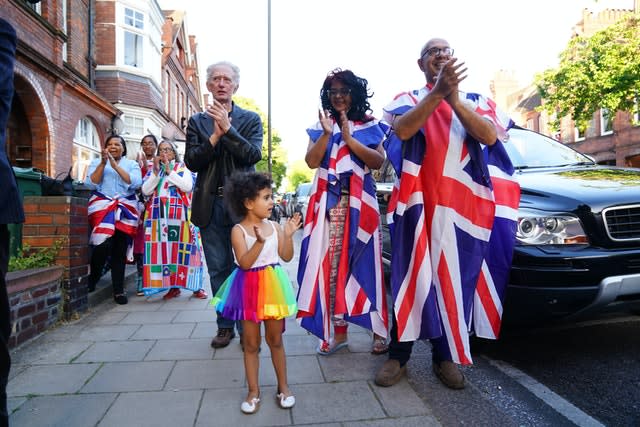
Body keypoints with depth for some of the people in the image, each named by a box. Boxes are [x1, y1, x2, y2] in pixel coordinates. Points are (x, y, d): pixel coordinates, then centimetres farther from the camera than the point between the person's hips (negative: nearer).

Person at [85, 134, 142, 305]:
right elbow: (90, 184, -1)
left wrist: (116, 166, -9)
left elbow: (135, 183, -6)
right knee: (103, 245, -17)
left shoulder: (132, 164, 13)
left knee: (120, 249, -2)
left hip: (125, 210, 1)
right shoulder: (97, 162, 14)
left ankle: (119, 290, 6)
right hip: (102, 208, 0)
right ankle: (92, 279, 10)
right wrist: (103, 163, -7)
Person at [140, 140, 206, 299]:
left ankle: (196, 286, 2)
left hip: (180, 216, -3)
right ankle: (173, 286, 9)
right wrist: (156, 171, -6)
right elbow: (146, 191, 1)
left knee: (184, 249, -4)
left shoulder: (183, 168, 8)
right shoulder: (152, 170, 15)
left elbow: (188, 186, -10)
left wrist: (169, 170, -10)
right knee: (163, 250, 0)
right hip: (159, 216, 3)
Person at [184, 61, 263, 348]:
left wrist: (227, 128, -15)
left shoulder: (251, 119, 8)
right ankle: (225, 325, 23)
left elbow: (253, 155, -8)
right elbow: (191, 161, 0)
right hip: (211, 203, 2)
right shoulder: (197, 121, 12)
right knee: (219, 269, 9)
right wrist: (215, 135, -11)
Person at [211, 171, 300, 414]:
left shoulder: (274, 226, 0)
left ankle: (283, 387, 30)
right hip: (249, 288, -2)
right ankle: (253, 391, 28)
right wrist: (260, 242, -32)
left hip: (273, 287, 3)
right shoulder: (238, 230, -12)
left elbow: (286, 257, 0)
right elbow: (244, 263, -20)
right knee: (251, 343, 11)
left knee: (275, 340, 14)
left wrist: (288, 235, -14)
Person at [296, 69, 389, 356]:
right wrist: (327, 133, -10)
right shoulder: (320, 126, 15)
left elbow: (378, 161, -3)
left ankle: (378, 329, 9)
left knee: (364, 262, -4)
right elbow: (312, 162, 2)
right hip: (328, 201, 2)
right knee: (331, 263, -2)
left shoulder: (369, 125, 10)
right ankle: (338, 330, 9)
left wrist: (349, 138, -10)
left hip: (360, 201, -1)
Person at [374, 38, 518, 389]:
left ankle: (445, 355, 19)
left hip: (462, 205, 2)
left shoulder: (476, 101, 16)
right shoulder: (408, 100, 12)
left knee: (454, 278, 5)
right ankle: (398, 355, 11)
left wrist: (454, 100, -14)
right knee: (410, 277, 0)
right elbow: (402, 130, -11)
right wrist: (438, 92, -21)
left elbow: (490, 137, -5)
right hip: (417, 202, -1)